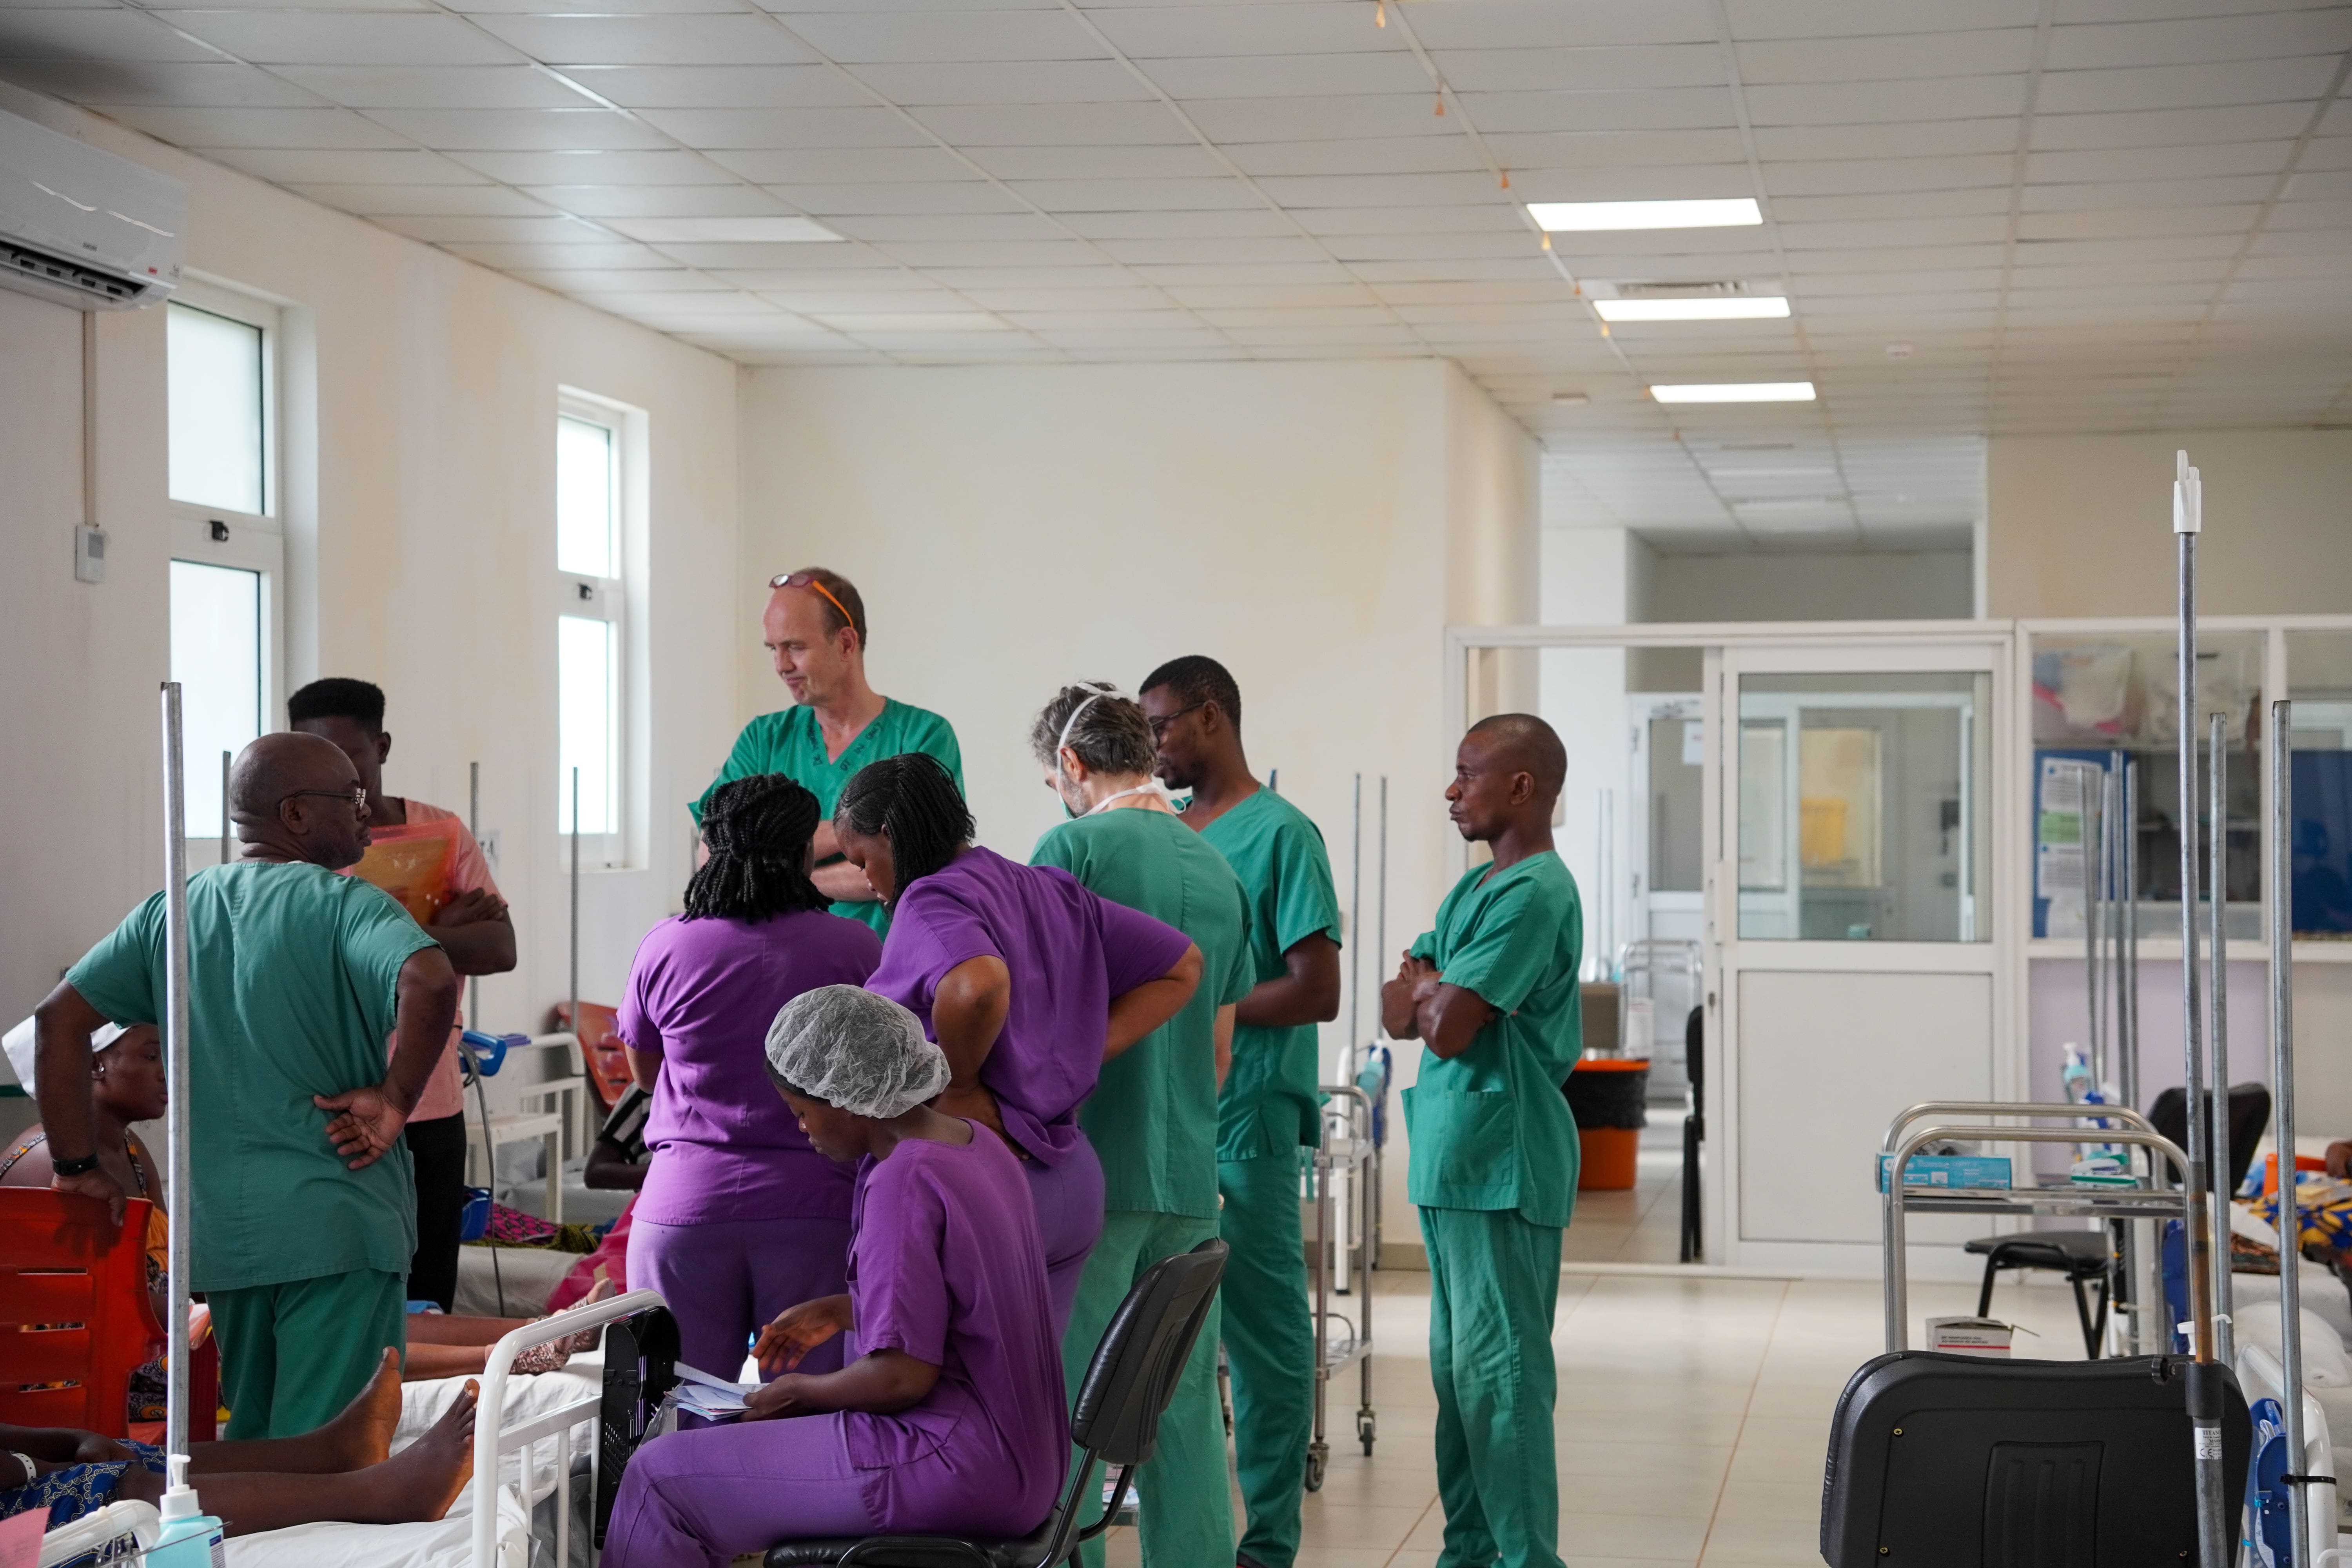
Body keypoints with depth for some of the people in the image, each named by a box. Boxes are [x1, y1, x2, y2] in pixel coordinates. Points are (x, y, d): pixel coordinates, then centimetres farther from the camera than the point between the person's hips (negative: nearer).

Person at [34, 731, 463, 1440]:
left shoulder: (172, 911, 11)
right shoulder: (343, 904, -8)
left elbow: (59, 1018, 9)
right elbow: (432, 983, -28)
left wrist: (78, 1166, 11)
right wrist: (395, 1098, -15)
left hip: (220, 1224, 6)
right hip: (336, 1221, -6)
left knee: (248, 1441, 19)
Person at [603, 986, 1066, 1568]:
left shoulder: (903, 1182, -20)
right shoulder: (978, 1145, 8)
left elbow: (901, 1375, -23)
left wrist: (800, 1392, -6)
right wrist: (839, 1312, 24)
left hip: (954, 1472, -10)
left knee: (661, 1477, -3)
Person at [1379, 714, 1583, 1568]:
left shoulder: (1535, 894, -14)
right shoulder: (1475, 887, 17)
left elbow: (1448, 1028, -19)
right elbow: (1401, 1013, 14)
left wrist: (1426, 992, 2)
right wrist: (1436, 994, -7)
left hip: (1501, 1160, -10)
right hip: (1452, 1157, 10)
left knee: (1498, 1369, -8)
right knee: (1458, 1367, 13)